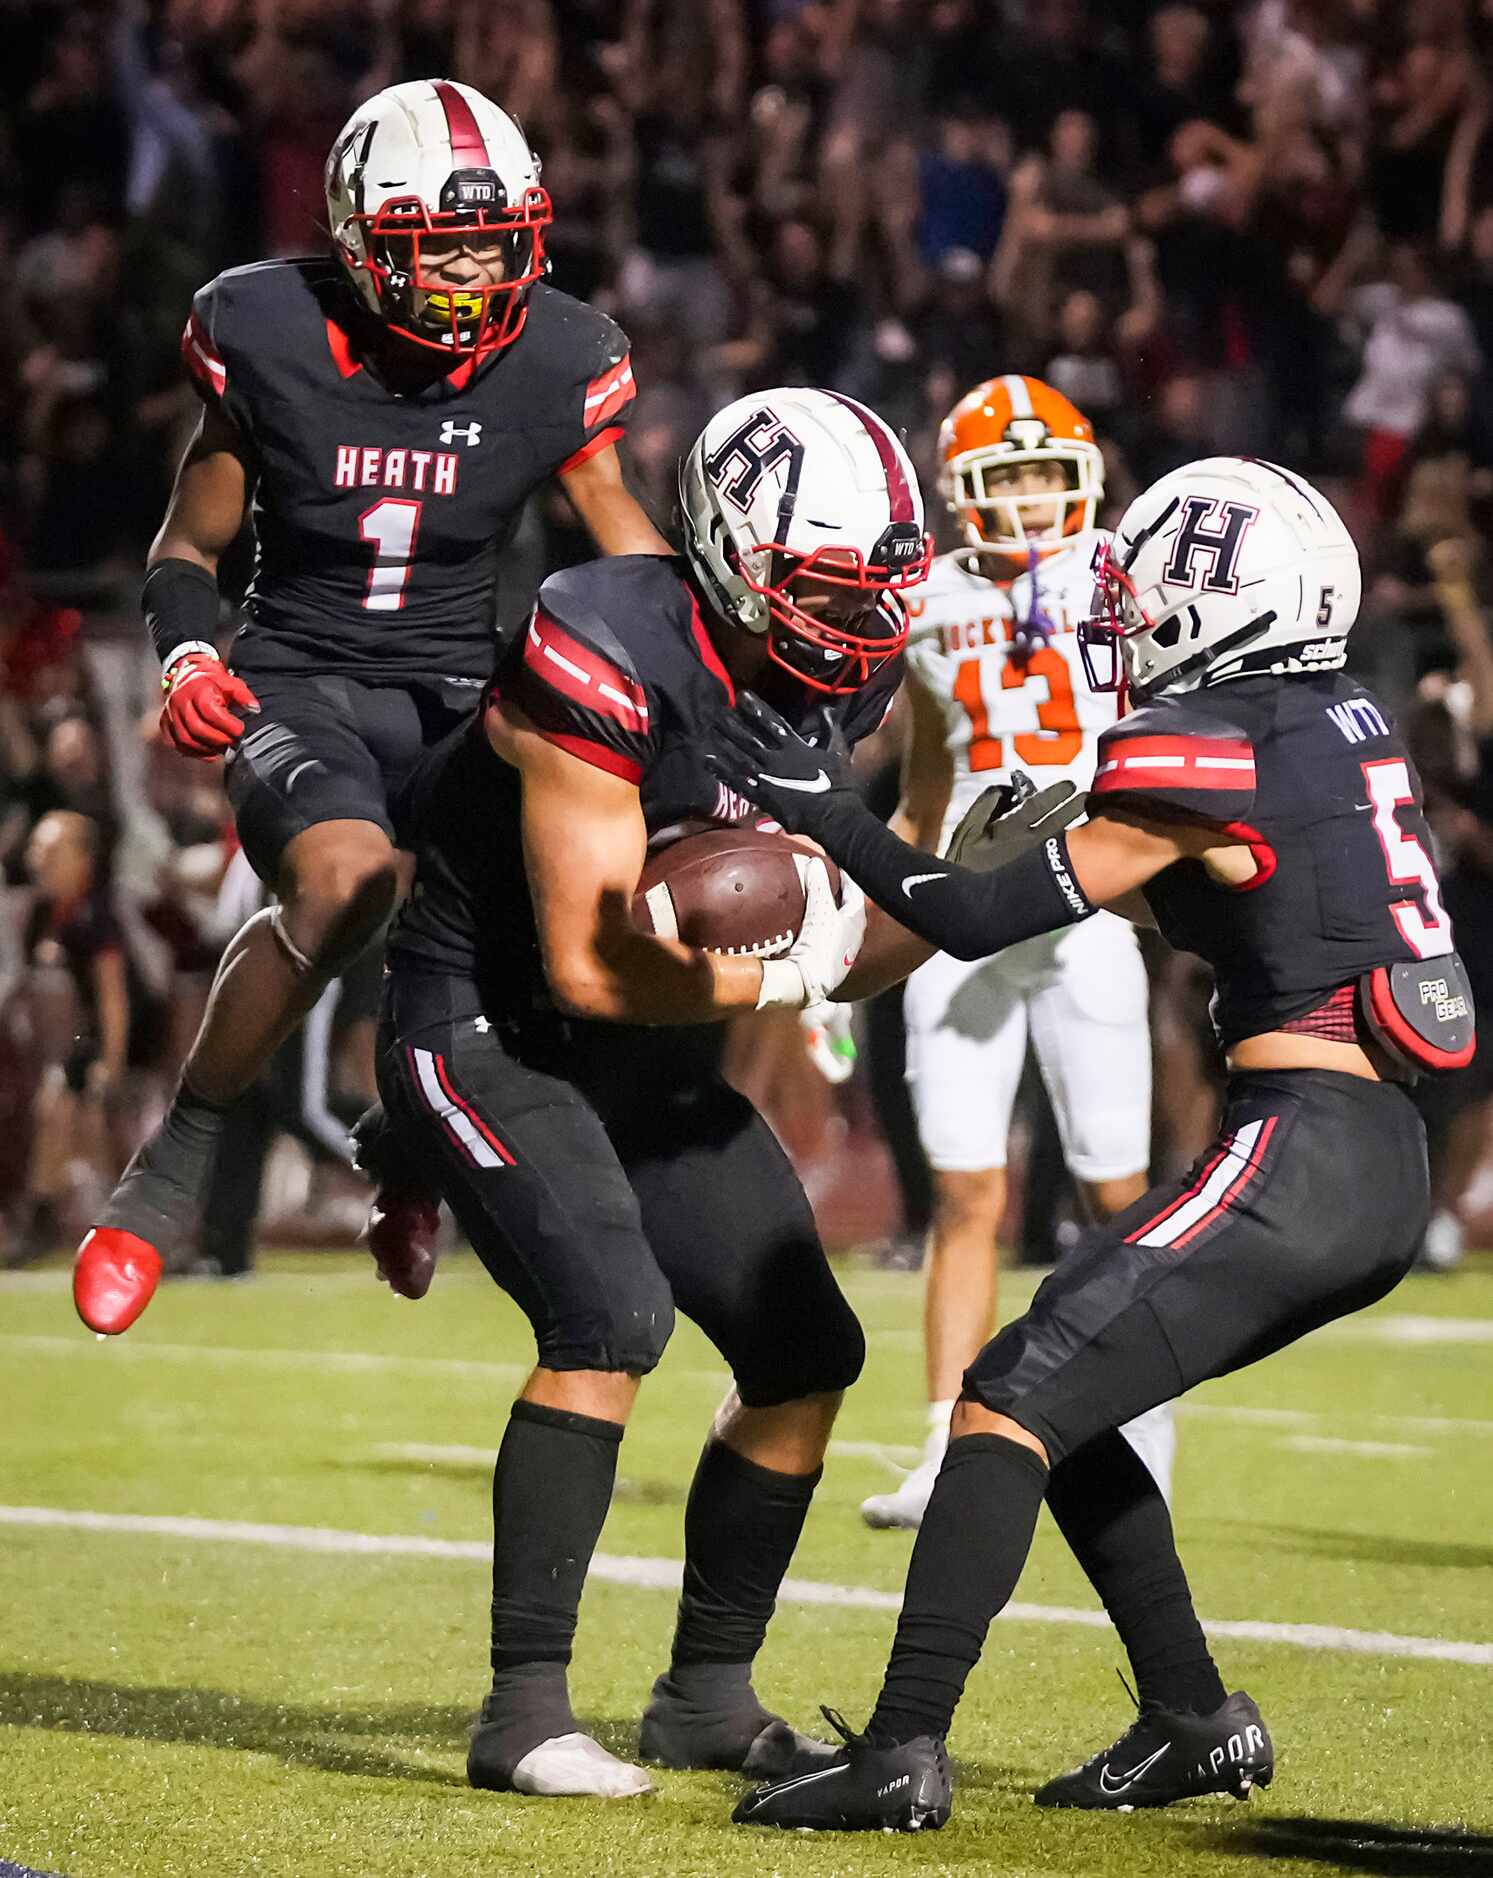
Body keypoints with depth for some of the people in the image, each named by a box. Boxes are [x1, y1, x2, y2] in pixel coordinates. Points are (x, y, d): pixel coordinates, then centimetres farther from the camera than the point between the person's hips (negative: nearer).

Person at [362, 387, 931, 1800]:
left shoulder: (844, 678, -2)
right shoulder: (607, 664, -27)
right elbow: (587, 968, -24)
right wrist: (786, 974, -19)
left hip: (647, 1054, 8)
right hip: (490, 1027, -8)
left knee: (805, 1350, 5)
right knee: (611, 1312, -27)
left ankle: (707, 1694, 21)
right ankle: (523, 1709, -19)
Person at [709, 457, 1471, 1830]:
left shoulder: (1199, 751, -11)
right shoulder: (1342, 725, 14)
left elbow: (984, 917, -8)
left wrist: (818, 809, -2)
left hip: (1298, 1152, -9)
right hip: (1384, 1172, 9)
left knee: (1012, 1398, -10)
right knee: (1063, 1408, 18)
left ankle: (903, 1751, -18)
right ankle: (1194, 1723, 22)